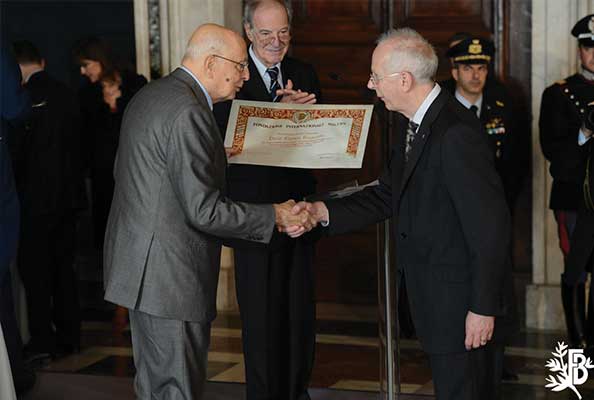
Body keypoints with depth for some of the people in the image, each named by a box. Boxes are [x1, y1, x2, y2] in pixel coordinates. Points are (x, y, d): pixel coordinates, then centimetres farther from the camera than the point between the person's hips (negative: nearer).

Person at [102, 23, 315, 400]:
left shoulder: (149, 96, 10)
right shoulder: (188, 113, -21)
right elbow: (204, 211, -23)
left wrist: (215, 160, 22)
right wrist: (275, 215, -13)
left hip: (139, 265, 10)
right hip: (169, 276, -10)